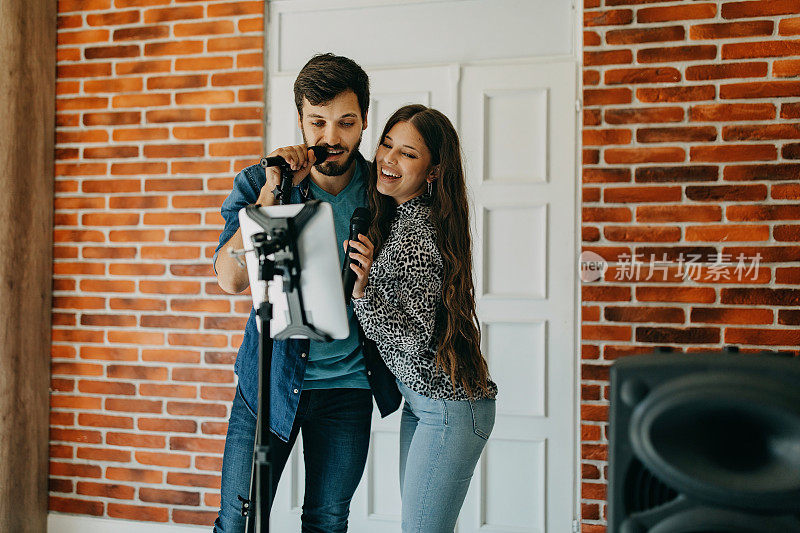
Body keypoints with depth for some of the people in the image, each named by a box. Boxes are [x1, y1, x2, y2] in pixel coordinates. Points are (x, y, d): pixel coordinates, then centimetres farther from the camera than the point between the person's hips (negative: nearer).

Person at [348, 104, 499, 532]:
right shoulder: (399, 215, 6)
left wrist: (361, 288, -34)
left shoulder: (418, 236, -22)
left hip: (449, 407, -10)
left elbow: (414, 341, -23)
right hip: (419, 400, 10)